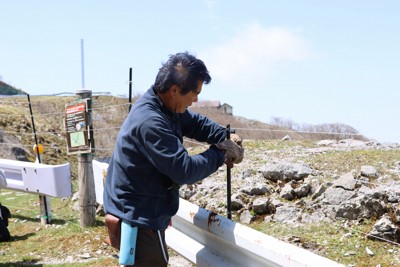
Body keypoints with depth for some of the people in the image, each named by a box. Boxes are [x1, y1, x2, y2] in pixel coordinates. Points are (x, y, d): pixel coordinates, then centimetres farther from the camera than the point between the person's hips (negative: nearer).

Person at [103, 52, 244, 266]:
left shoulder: (163, 105, 0)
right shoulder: (150, 123, -30)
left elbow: (195, 122, 15)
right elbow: (184, 171, -29)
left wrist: (226, 138, -2)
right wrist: (219, 154, -15)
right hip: (136, 219, -10)